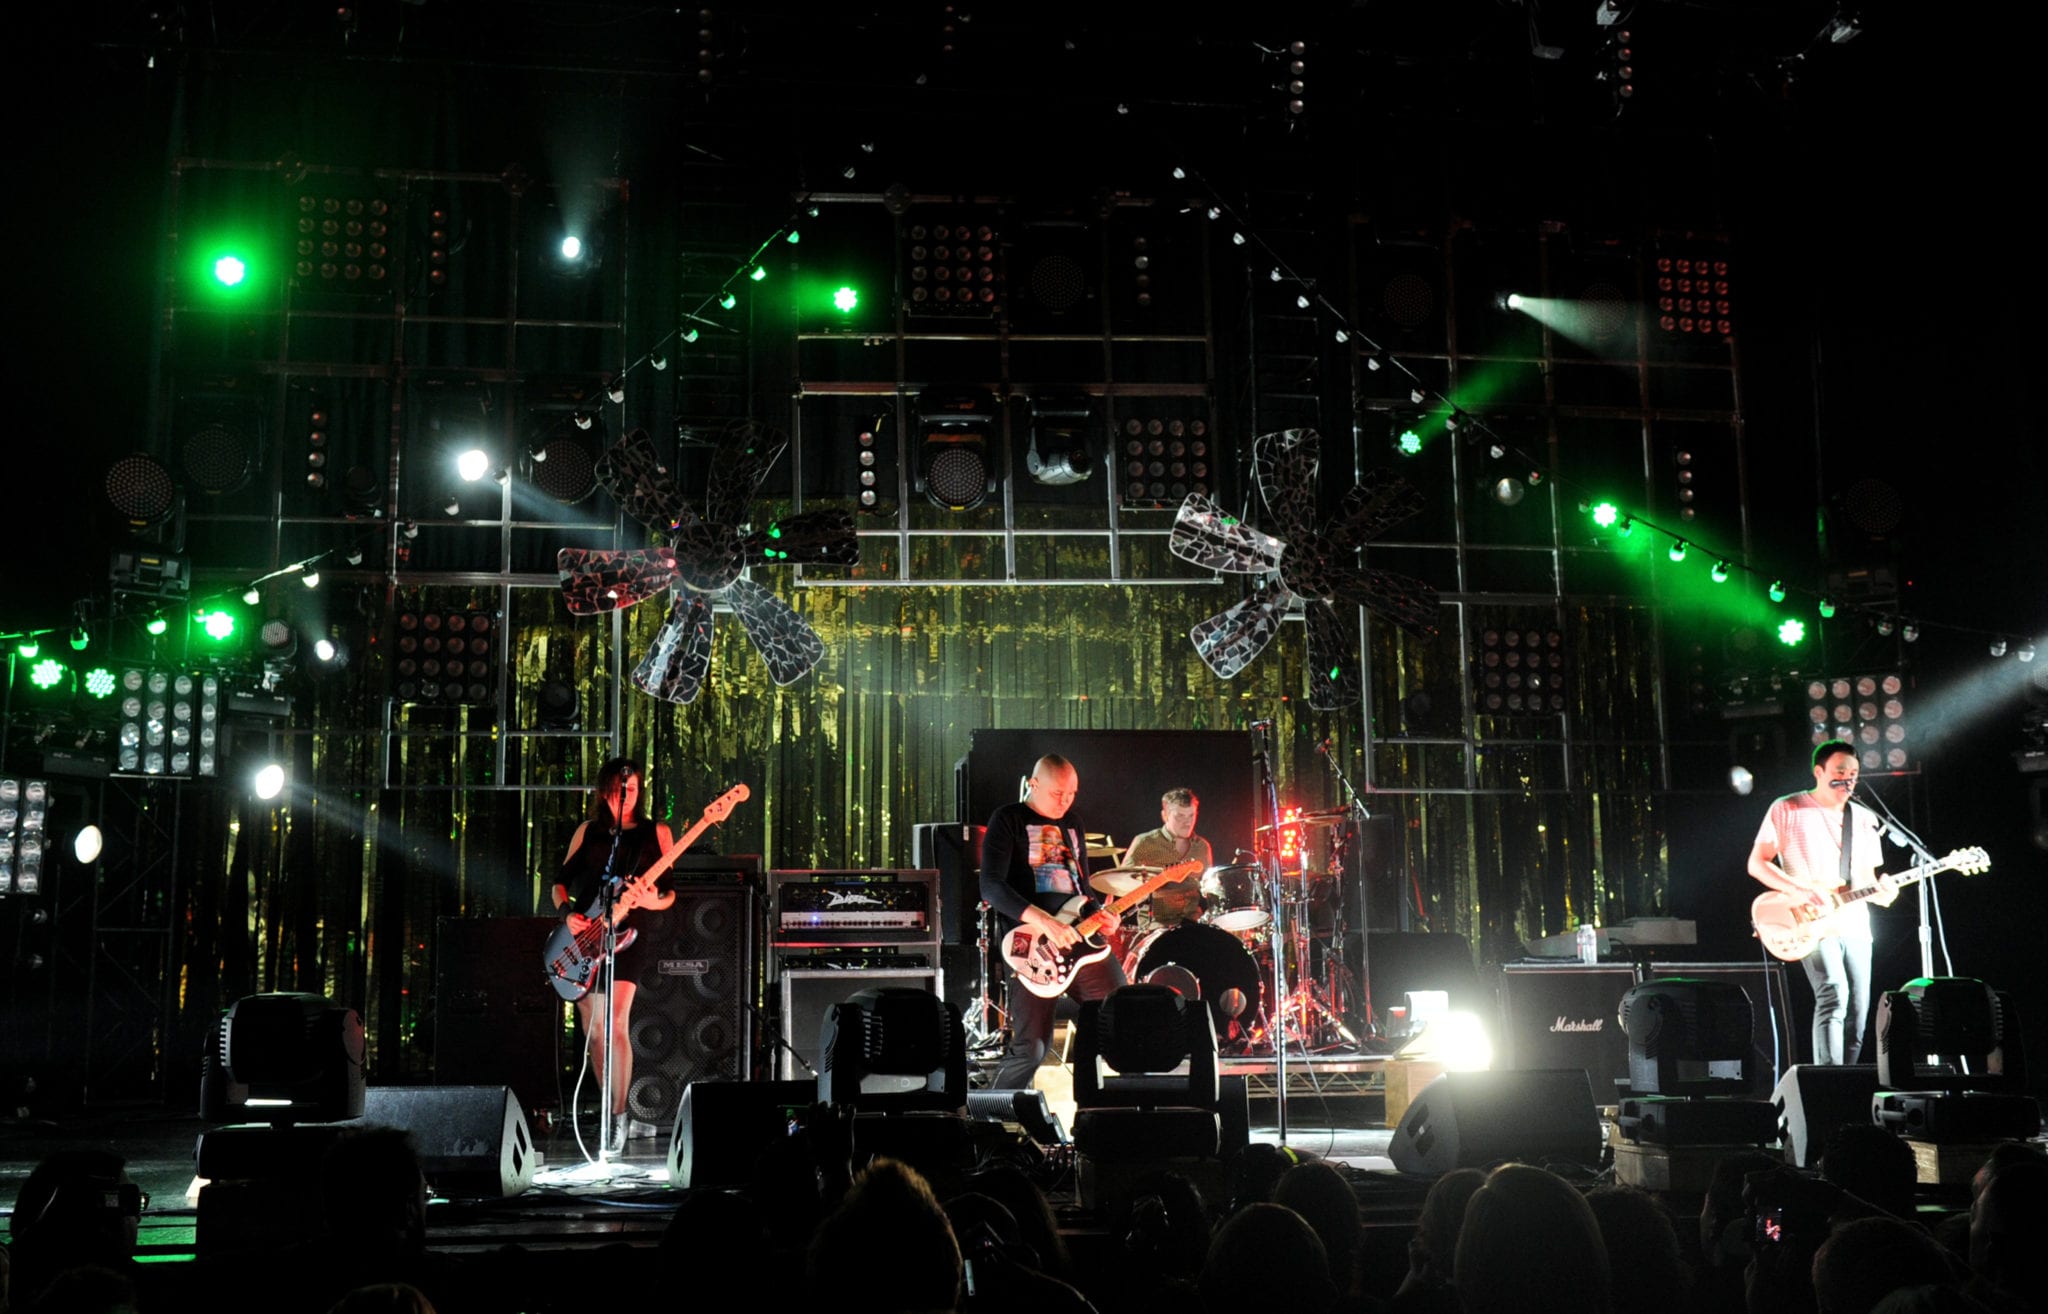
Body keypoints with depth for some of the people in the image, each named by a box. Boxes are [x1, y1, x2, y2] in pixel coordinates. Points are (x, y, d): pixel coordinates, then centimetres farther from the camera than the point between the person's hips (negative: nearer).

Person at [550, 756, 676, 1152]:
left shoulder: (656, 832, 5)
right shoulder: (588, 831, 14)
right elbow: (560, 881, 14)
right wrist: (567, 912, -5)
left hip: (625, 936, -4)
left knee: (614, 1024, -18)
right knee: (593, 1029, 7)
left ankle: (619, 1119, -14)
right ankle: (617, 1116, 20)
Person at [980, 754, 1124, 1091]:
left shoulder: (1072, 826, 19)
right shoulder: (1008, 819, -2)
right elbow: (991, 887, -13)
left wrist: (1103, 916, 3)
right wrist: (1044, 920, -24)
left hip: (1081, 941, 7)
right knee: (1031, 1050, -10)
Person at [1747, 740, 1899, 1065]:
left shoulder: (1864, 819, 15)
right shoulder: (1787, 809, -1)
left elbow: (1866, 878, 19)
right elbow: (1757, 863, -4)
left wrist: (1880, 891, -5)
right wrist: (1801, 890, -17)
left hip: (1854, 927, 6)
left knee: (1857, 1011, 4)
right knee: (1833, 994, -24)